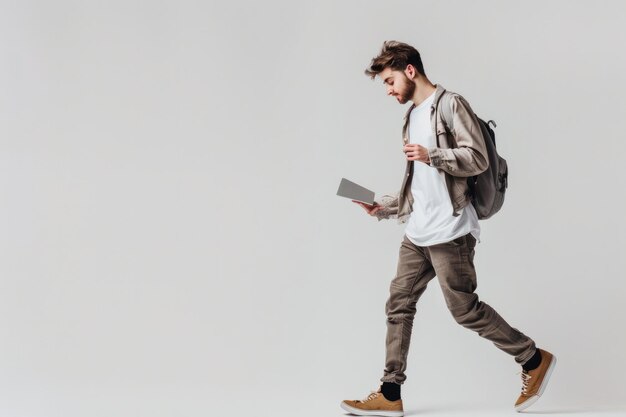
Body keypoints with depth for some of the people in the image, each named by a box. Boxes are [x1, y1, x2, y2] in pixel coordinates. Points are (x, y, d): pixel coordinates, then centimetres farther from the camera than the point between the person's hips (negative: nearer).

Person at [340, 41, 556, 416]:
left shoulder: (450, 104, -5)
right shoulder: (413, 117, 21)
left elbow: (478, 158, -14)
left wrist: (432, 155, -24)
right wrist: (383, 207, 13)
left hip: (449, 230, -9)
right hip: (418, 232, 9)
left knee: (464, 308, -5)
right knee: (399, 304, 3)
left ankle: (534, 359, 12)